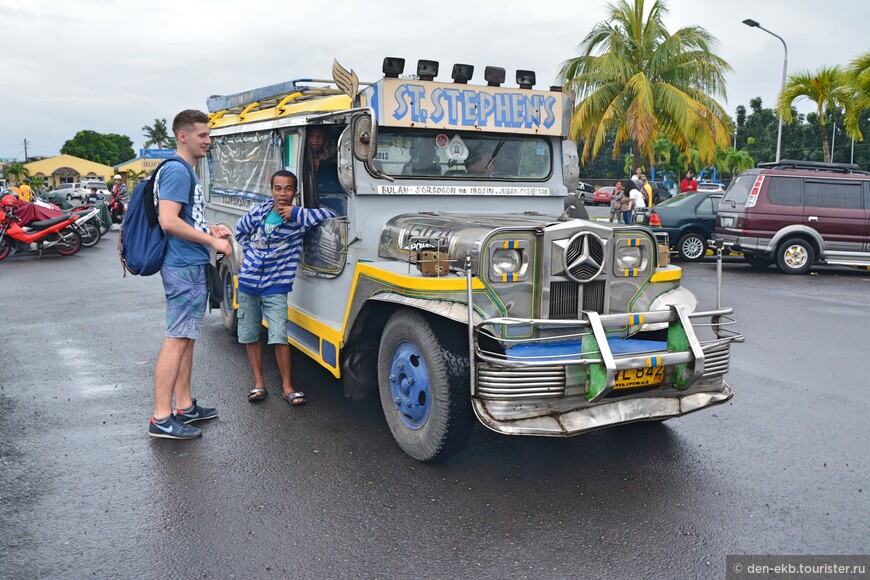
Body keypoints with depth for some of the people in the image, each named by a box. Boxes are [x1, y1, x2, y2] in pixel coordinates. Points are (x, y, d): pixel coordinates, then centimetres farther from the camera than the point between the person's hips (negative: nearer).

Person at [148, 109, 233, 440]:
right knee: (177, 340, -8)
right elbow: (168, 221, -23)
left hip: (192, 267, 11)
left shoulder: (186, 171, 18)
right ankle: (162, 419, -3)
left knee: (186, 339, 14)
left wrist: (209, 231, 11)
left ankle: (185, 407, 23)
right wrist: (212, 241, -17)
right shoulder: (176, 170, -13)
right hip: (184, 267, -11)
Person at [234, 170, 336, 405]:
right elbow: (240, 231, 19)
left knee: (279, 337, -9)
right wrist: (250, 253, 7)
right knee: (249, 336, 9)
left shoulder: (298, 218, -9)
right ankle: (259, 383, 21)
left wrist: (296, 213, -23)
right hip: (248, 283, 4)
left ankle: (287, 385, 7)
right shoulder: (258, 212, 0)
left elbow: (331, 215, -22)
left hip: (275, 288, -4)